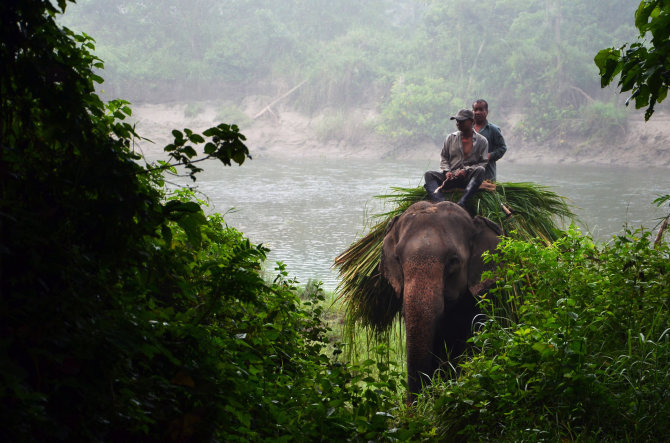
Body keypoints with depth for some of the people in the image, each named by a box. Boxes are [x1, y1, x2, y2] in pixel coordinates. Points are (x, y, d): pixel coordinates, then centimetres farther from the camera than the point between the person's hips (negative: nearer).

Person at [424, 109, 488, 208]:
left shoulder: (481, 141, 6)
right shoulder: (451, 138, 16)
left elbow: (483, 164, 1)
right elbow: (444, 158, 18)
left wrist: (466, 170, -14)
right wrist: (447, 171, -3)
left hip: (469, 177, -3)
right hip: (451, 176, 3)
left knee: (480, 171, -35)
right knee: (429, 175, -21)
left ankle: (461, 203, -47)